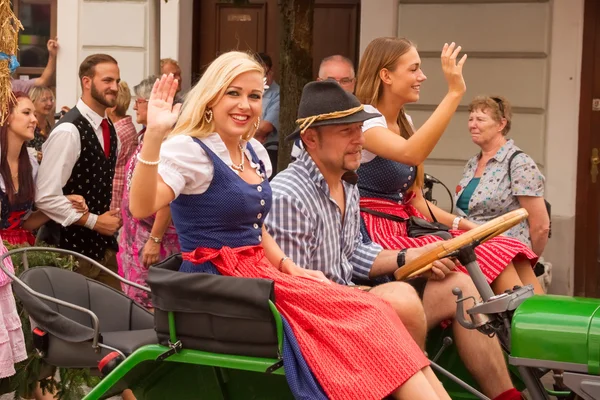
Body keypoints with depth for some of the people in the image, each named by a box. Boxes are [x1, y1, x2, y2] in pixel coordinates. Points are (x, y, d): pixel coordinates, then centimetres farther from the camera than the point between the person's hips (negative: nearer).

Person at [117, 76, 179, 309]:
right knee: (134, 301, 13)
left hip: (153, 238, -10)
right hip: (135, 235, 10)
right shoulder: (147, 137, 13)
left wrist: (155, 239, -22)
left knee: (146, 305, -5)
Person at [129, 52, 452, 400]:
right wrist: (153, 135, -42)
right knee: (366, 316, -17)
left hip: (258, 273, 8)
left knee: (371, 313, -12)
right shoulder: (190, 151, -12)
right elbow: (141, 207, -30)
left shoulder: (255, 153, 13)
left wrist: (289, 267, 7)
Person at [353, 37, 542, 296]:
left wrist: (460, 223, 2)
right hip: (380, 233, -8)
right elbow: (411, 154, -31)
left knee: (509, 251, -10)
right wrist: (454, 93, -30)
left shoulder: (404, 122, 16)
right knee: (491, 257, -21)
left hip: (409, 227, 8)